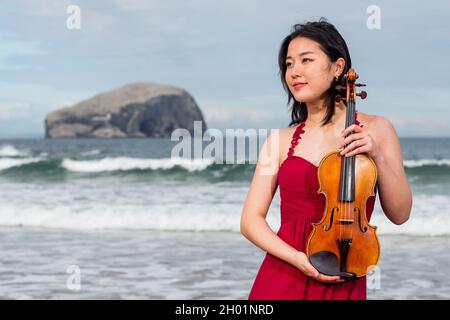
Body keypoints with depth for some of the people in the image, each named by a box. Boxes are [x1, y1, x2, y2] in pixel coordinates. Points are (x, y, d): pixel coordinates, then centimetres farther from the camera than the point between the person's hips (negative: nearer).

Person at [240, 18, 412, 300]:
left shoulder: (375, 128, 1)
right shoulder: (280, 140, 3)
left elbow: (400, 214, 1)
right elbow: (251, 219, 0)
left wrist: (378, 158, -13)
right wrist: (298, 258, -15)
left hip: (344, 284, -1)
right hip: (282, 280, 1)